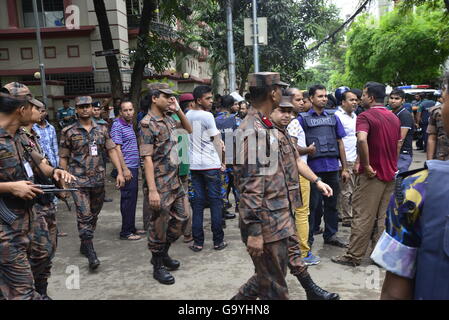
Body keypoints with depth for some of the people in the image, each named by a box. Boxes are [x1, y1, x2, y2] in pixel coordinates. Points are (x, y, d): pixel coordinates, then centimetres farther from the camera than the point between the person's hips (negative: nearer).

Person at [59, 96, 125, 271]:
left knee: (94, 215, 14)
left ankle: (84, 245, 32)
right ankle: (91, 254, -5)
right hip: (78, 180, -4)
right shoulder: (68, 132, -1)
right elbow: (63, 158, 2)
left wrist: (120, 172, -3)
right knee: (84, 216, -9)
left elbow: (111, 151, 6)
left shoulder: (102, 129, 8)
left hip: (98, 179, 4)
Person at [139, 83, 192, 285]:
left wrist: (178, 110, 8)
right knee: (159, 226, 4)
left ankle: (162, 254, 35)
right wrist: (152, 190, -23)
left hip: (175, 181, 8)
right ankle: (158, 266, 22)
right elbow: (147, 158, -18)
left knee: (181, 219, 16)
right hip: (160, 185, -8)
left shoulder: (168, 120, 10)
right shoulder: (147, 123, -13)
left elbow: (189, 129, 25)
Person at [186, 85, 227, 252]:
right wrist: (221, 162, 2)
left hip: (194, 165, 6)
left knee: (197, 203, 8)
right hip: (211, 164, -6)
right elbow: (216, 141, -6)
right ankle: (218, 241, 9)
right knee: (215, 202, 3)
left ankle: (197, 242, 10)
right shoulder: (207, 116, -11)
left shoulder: (188, 115, 9)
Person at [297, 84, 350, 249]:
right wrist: (306, 150, -17)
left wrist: (345, 168, 10)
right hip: (313, 168, -4)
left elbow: (340, 143, 13)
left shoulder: (333, 118, 12)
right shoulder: (303, 119, 1)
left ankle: (330, 235, 28)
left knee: (331, 203, 13)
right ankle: (307, 238, 16)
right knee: (312, 204, 3)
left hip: (333, 167, 4)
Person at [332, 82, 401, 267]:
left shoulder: (366, 116, -14)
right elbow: (398, 145, 18)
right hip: (391, 174, 7)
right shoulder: (394, 118, 12)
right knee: (384, 217, 13)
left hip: (372, 175, -7)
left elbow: (362, 140, -32)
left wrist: (366, 165, -23)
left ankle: (354, 256, 10)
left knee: (362, 216, 1)